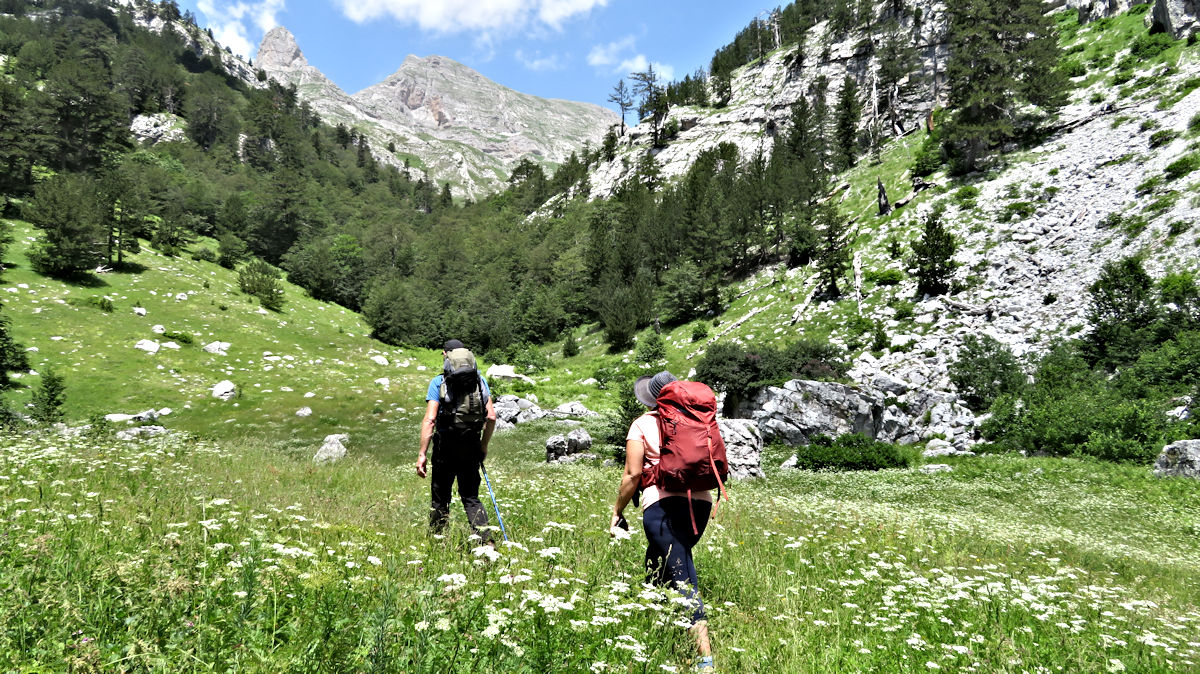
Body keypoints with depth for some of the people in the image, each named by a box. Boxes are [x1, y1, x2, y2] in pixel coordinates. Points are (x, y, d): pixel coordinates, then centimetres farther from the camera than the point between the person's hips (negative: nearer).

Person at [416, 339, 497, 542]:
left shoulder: (438, 382, -5)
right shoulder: (480, 380, 5)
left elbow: (429, 420, -12)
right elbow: (491, 417, 3)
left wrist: (422, 454, -10)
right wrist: (484, 446, 15)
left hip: (446, 446, -3)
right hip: (471, 446, 3)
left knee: (440, 497, 11)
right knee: (471, 497, 11)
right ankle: (486, 540, -5)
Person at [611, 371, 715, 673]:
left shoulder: (642, 424, 5)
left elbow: (633, 473, -3)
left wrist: (617, 511, 7)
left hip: (664, 503, -6)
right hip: (701, 501, 6)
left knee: (684, 582, -9)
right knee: (656, 572, 22)